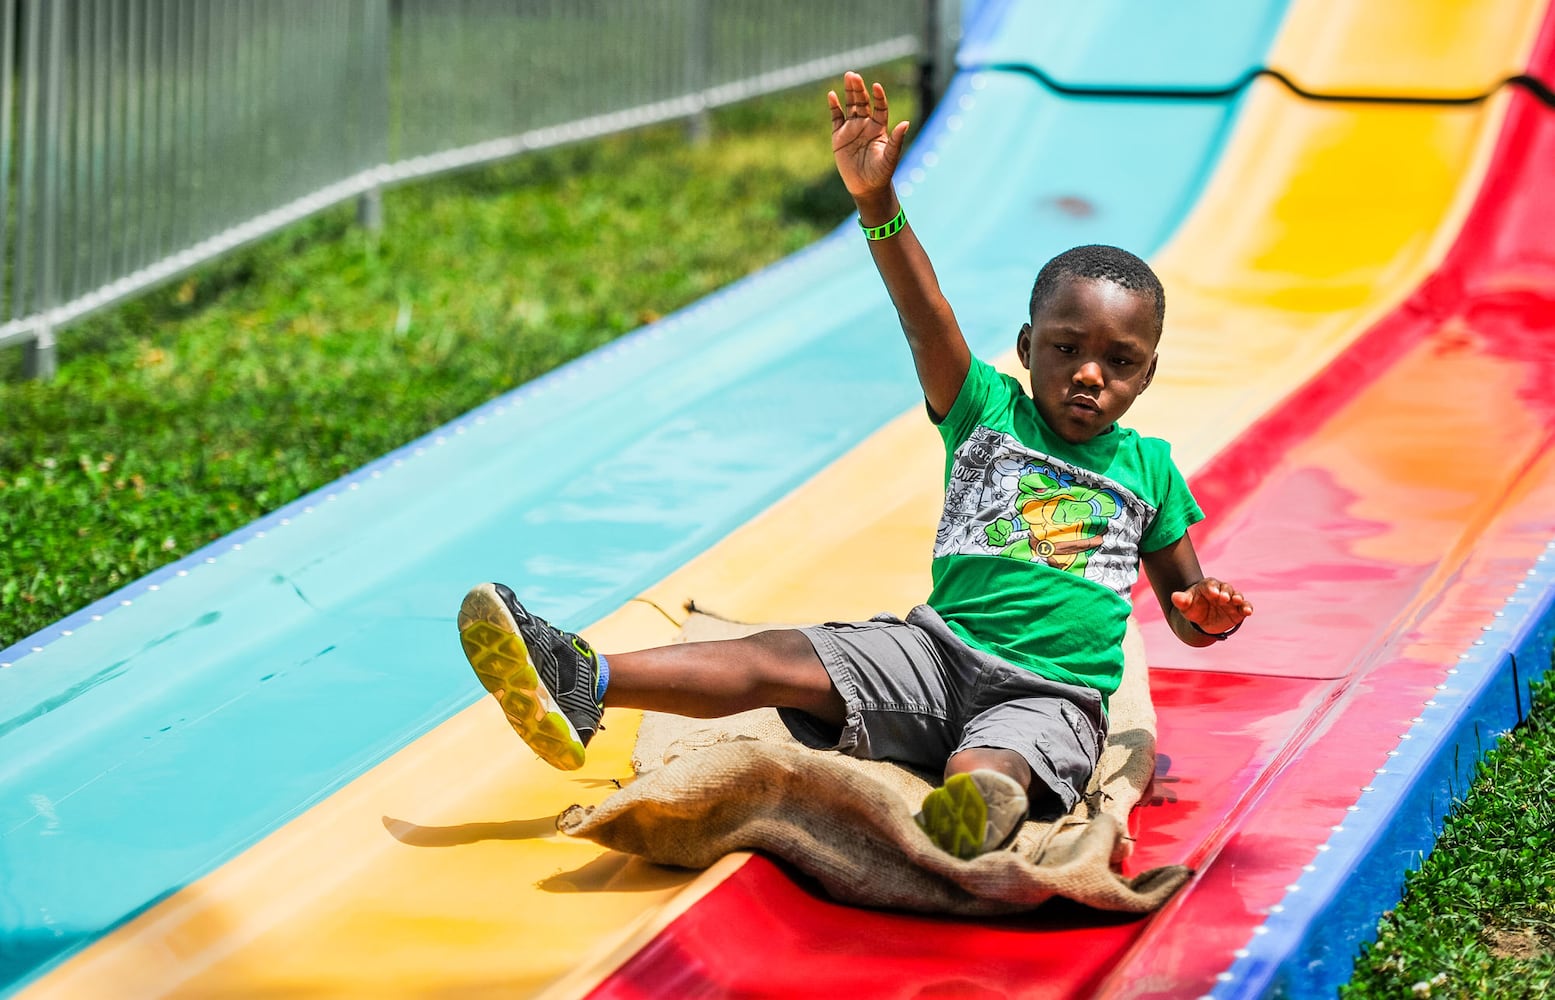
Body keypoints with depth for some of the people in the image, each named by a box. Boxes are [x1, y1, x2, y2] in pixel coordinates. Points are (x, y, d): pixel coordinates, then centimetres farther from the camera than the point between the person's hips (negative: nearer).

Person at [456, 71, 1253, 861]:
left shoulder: (1149, 468, 13)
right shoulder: (990, 412, 11)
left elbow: (1184, 605, 21)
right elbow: (926, 320, -6)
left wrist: (1209, 614, -6)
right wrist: (877, 201, -22)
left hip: (1052, 694, -2)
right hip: (940, 645, 2)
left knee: (987, 768, -38)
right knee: (781, 661, -21)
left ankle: (968, 824, -74)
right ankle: (581, 683, -35)